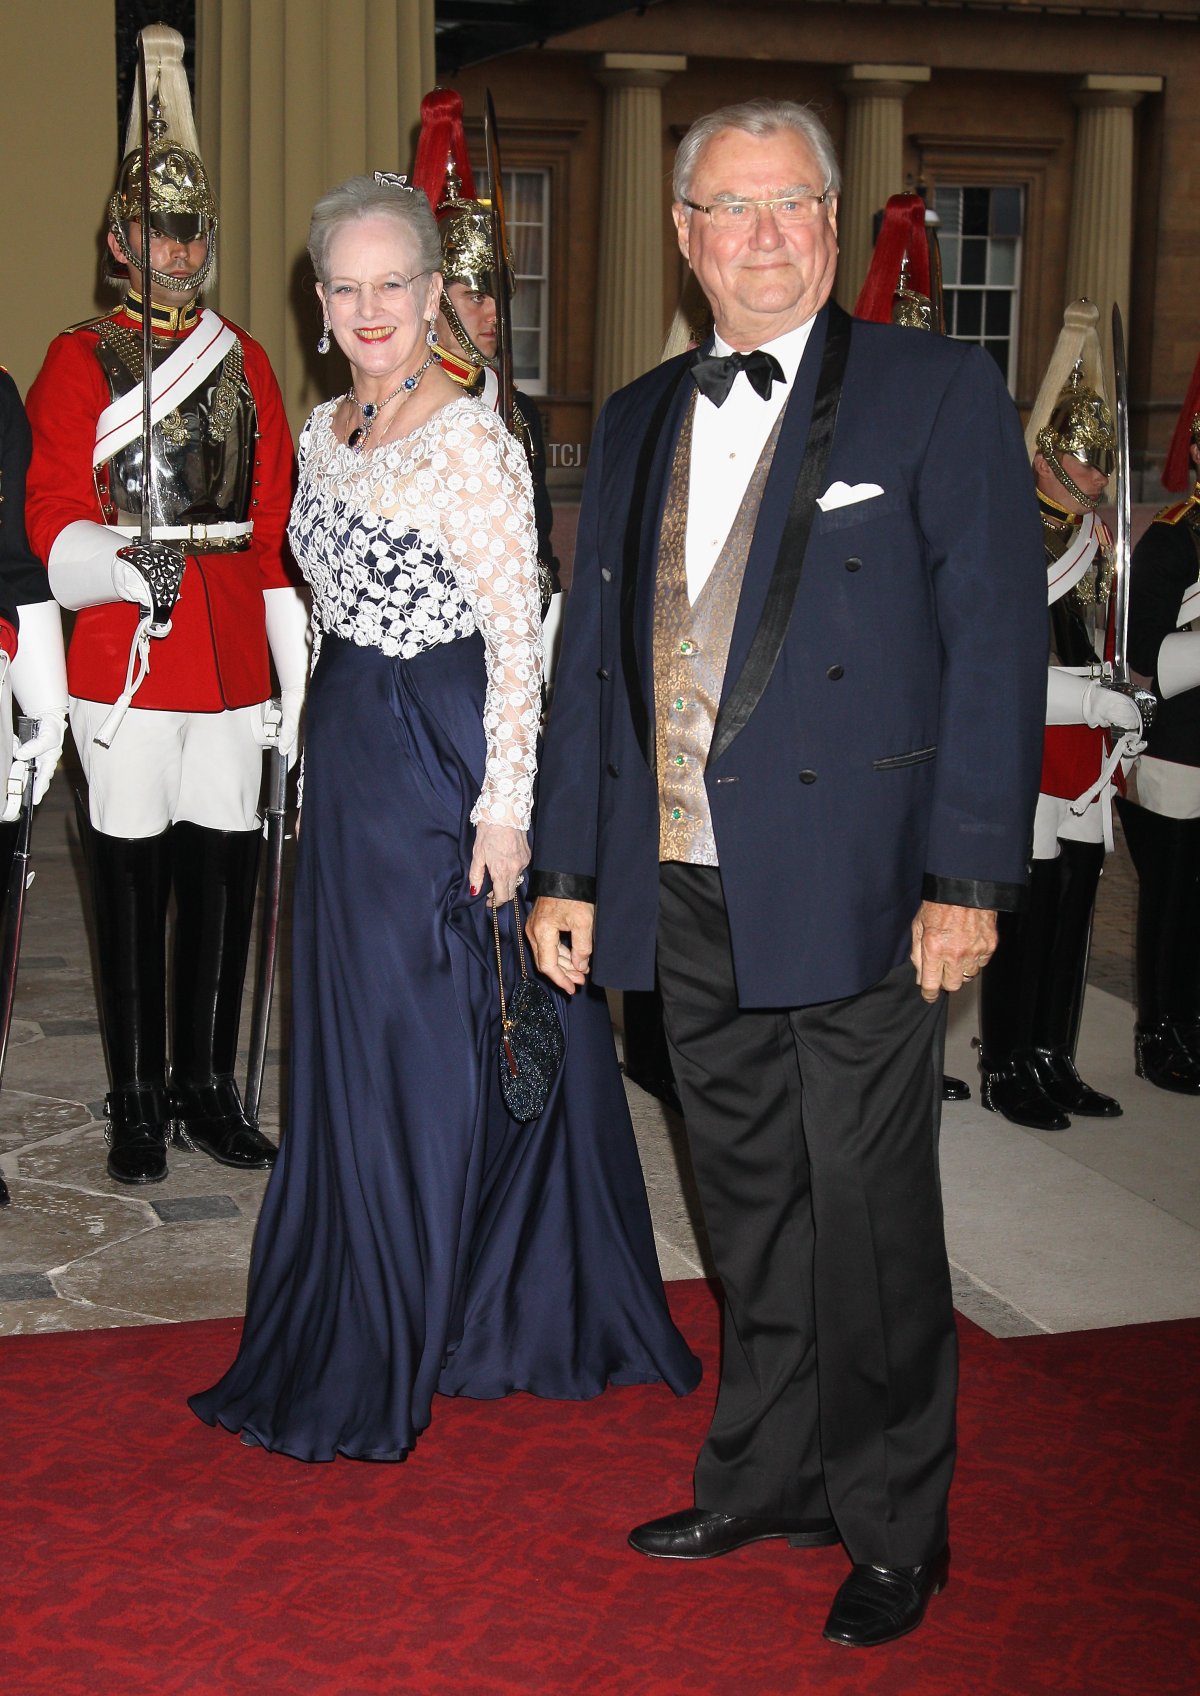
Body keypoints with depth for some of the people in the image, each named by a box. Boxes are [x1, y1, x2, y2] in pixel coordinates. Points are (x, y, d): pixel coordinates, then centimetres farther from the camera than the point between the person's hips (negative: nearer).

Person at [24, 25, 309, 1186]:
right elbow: (53, 524, -4)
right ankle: (139, 1106, 13)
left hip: (235, 672, 4)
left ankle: (209, 1091, 20)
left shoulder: (245, 362, 13)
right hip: (125, 670, -3)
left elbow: (277, 529, 12)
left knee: (224, 881, 7)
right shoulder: (79, 362, 2)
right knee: (133, 886, 2)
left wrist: (296, 677, 7)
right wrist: (118, 559, -26)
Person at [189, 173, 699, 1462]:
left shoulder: (473, 442, -14)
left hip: (446, 761, -8)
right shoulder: (325, 430, 10)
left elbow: (518, 642, -15)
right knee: (351, 1037, 14)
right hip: (348, 759, 8)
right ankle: (358, 1324, 28)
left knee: (429, 1046, 2)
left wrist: (505, 808, -18)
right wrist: (327, 758, 18)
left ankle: (384, 1362, 16)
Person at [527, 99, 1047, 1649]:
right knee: (748, 1209, 16)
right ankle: (765, 1478, 32)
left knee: (870, 1218, 4)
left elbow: (995, 644, -8)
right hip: (689, 893, 5)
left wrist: (968, 877, -13)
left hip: (856, 888, -5)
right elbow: (592, 652, 16)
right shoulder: (637, 420, 13)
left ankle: (893, 1524, 21)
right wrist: (568, 869, 12)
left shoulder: (938, 394, -3)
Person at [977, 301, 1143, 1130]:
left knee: (1074, 915, 11)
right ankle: (1007, 1070, 9)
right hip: (1025, 758, -7)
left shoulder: (1099, 541, 14)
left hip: (1086, 759, 7)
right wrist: (1095, 703, -20)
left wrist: (1123, 724, 10)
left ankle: (1054, 1062, 21)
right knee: (1023, 920, -2)